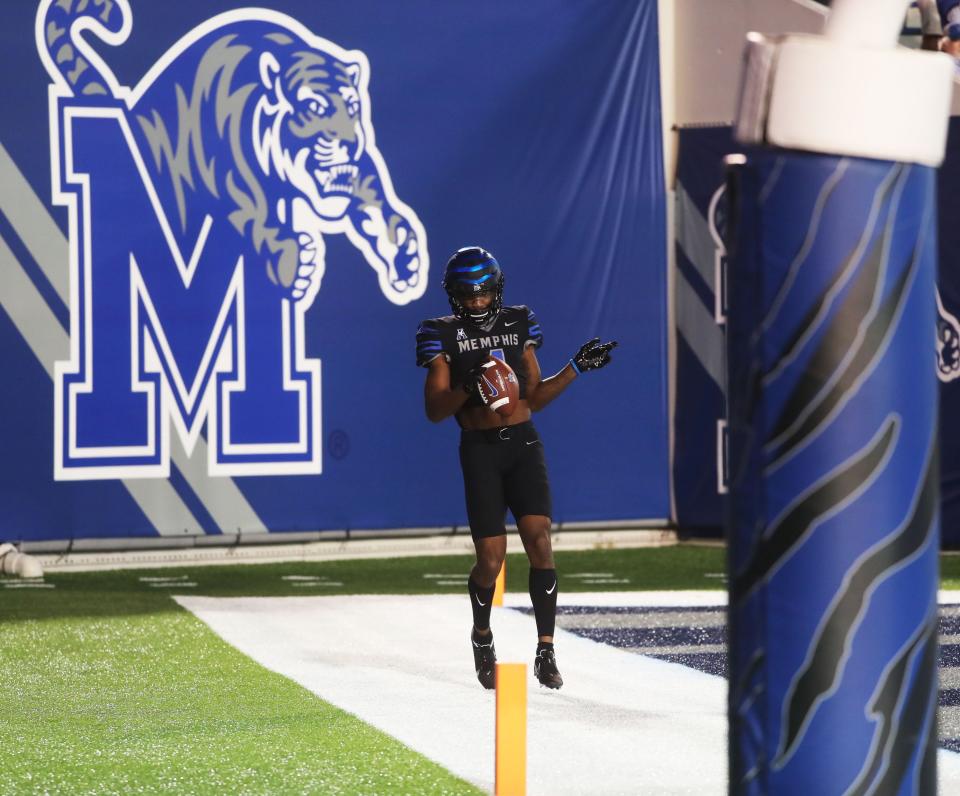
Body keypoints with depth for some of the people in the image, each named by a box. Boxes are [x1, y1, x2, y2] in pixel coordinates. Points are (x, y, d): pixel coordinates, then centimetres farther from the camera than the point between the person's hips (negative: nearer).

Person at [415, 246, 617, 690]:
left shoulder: (517, 325, 11)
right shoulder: (445, 336, 1)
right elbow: (435, 410, -4)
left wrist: (577, 368, 7)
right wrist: (469, 387, -21)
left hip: (523, 443, 2)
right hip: (480, 450, -2)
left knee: (539, 541, -13)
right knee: (491, 560, -5)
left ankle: (546, 652, -9)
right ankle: (482, 635, 26)